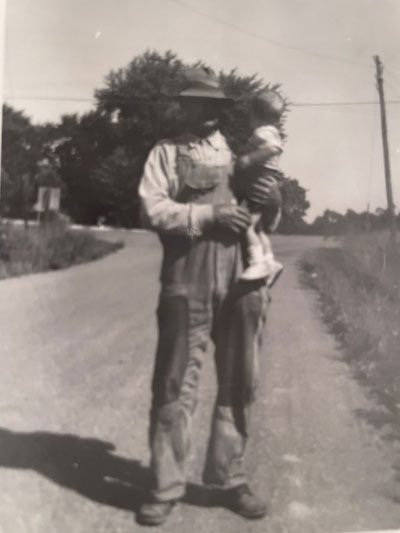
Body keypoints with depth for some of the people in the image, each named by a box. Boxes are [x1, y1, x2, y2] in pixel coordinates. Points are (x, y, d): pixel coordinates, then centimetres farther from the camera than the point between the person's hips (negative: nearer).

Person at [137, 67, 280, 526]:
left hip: (242, 278, 4)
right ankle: (165, 487, 9)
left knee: (239, 383, 8)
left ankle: (229, 477, 21)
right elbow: (152, 209, -5)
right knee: (175, 384, -1)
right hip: (188, 280, -3)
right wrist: (210, 215, -14)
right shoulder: (166, 152, 10)